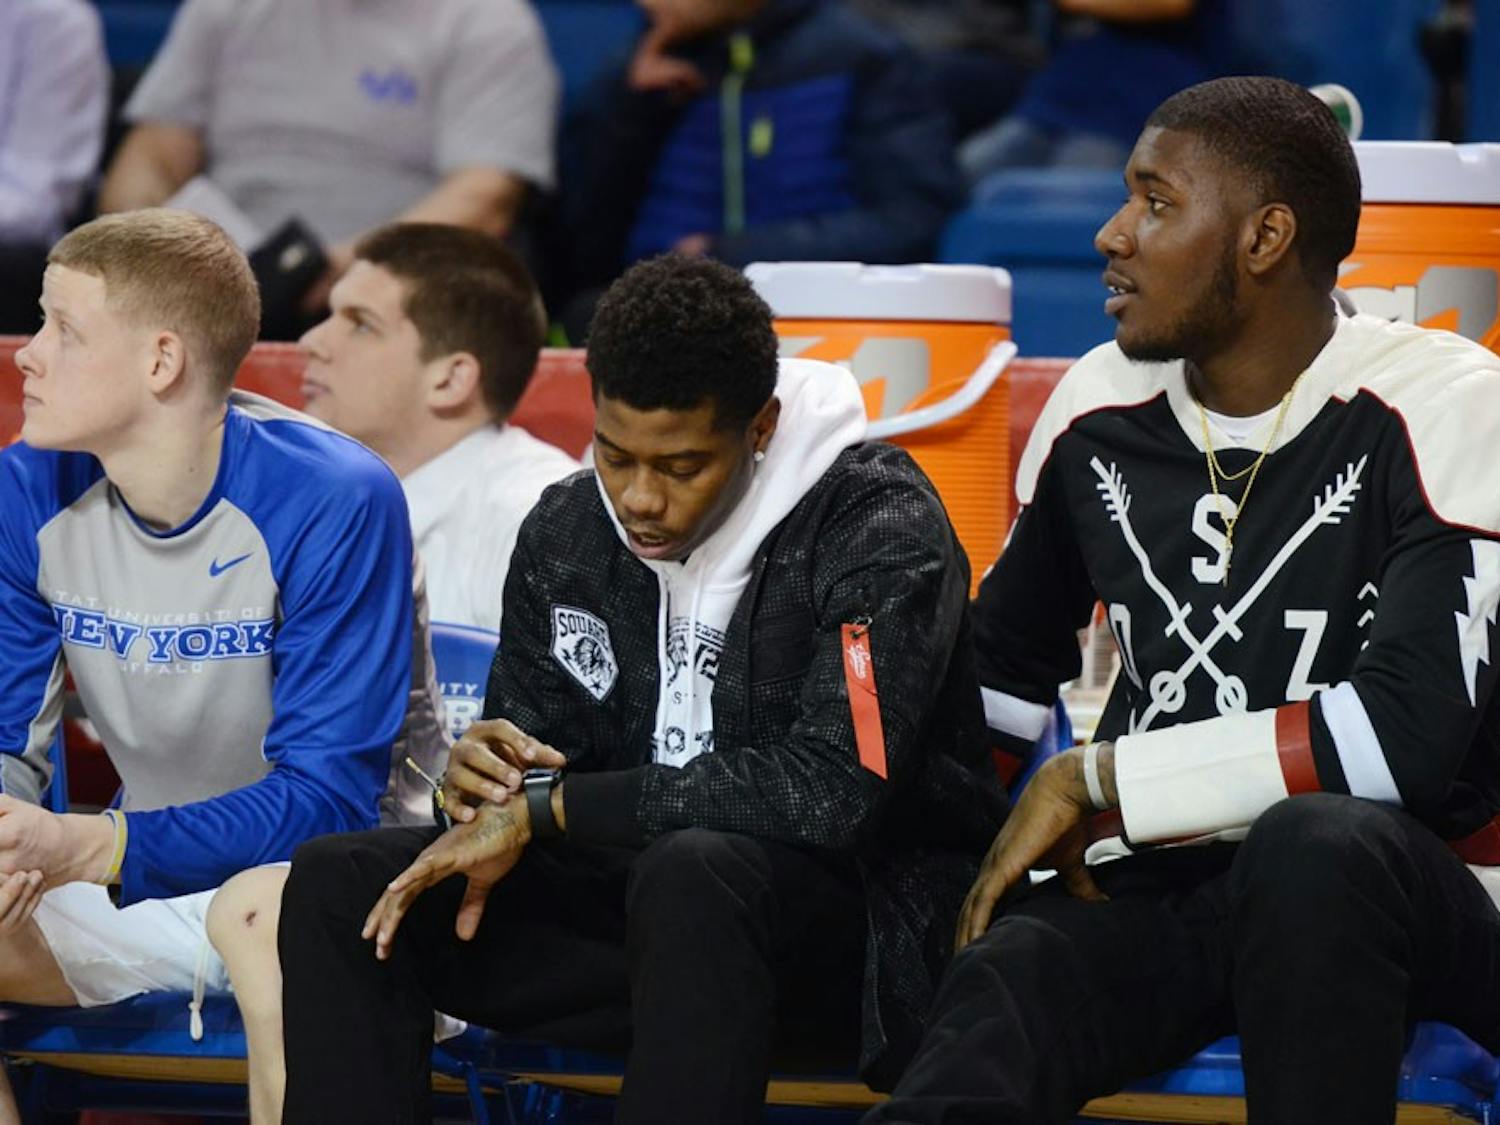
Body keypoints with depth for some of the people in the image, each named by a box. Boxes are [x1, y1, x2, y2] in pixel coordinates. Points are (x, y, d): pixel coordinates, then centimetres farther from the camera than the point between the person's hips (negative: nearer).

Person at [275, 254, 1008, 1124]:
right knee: (338, 882, -10)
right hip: (636, 901, 6)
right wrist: (488, 780, -15)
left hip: (860, 927, -6)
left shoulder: (880, 530, -16)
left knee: (692, 874, -39)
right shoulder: (566, 531, 4)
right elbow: (532, 762, 13)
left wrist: (544, 811, -23)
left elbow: (832, 788, -29)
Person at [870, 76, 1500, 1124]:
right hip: (1150, 888, 1)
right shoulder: (1097, 415, 9)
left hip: (1395, 891, -1)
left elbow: (1406, 733, -21)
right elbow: (1003, 671, 25)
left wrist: (1094, 779, -13)